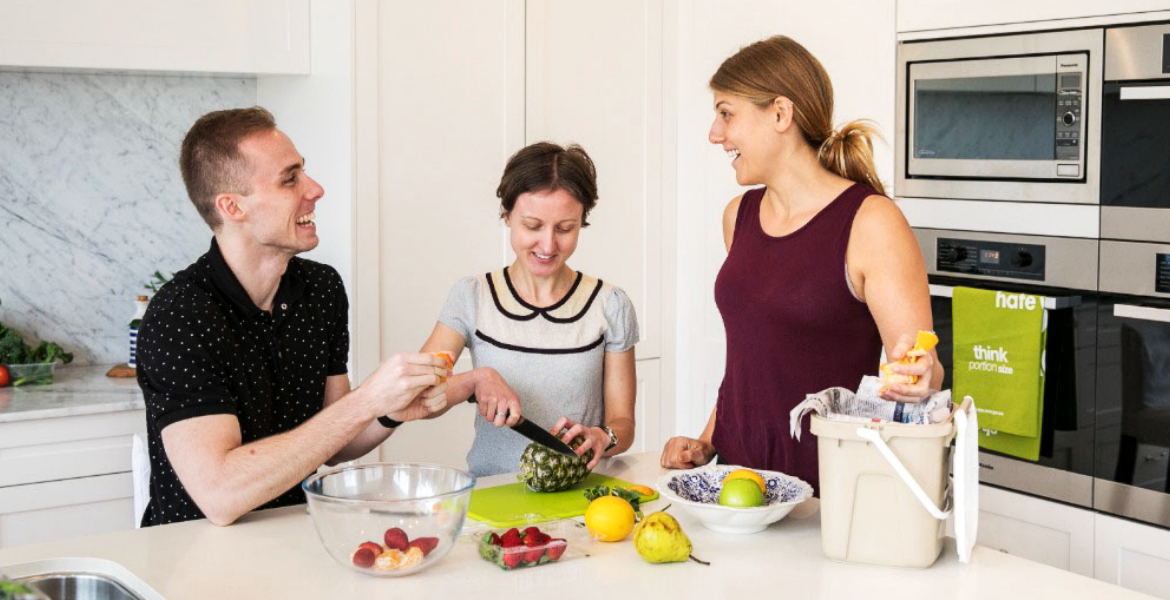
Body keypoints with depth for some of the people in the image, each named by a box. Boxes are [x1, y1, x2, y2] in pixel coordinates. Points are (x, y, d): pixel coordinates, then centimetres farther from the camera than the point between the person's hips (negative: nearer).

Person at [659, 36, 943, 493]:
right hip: (734, 466, 5)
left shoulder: (872, 223, -9)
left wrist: (915, 375, -31)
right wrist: (706, 442, 11)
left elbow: (923, 367, -10)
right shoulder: (739, 216, 10)